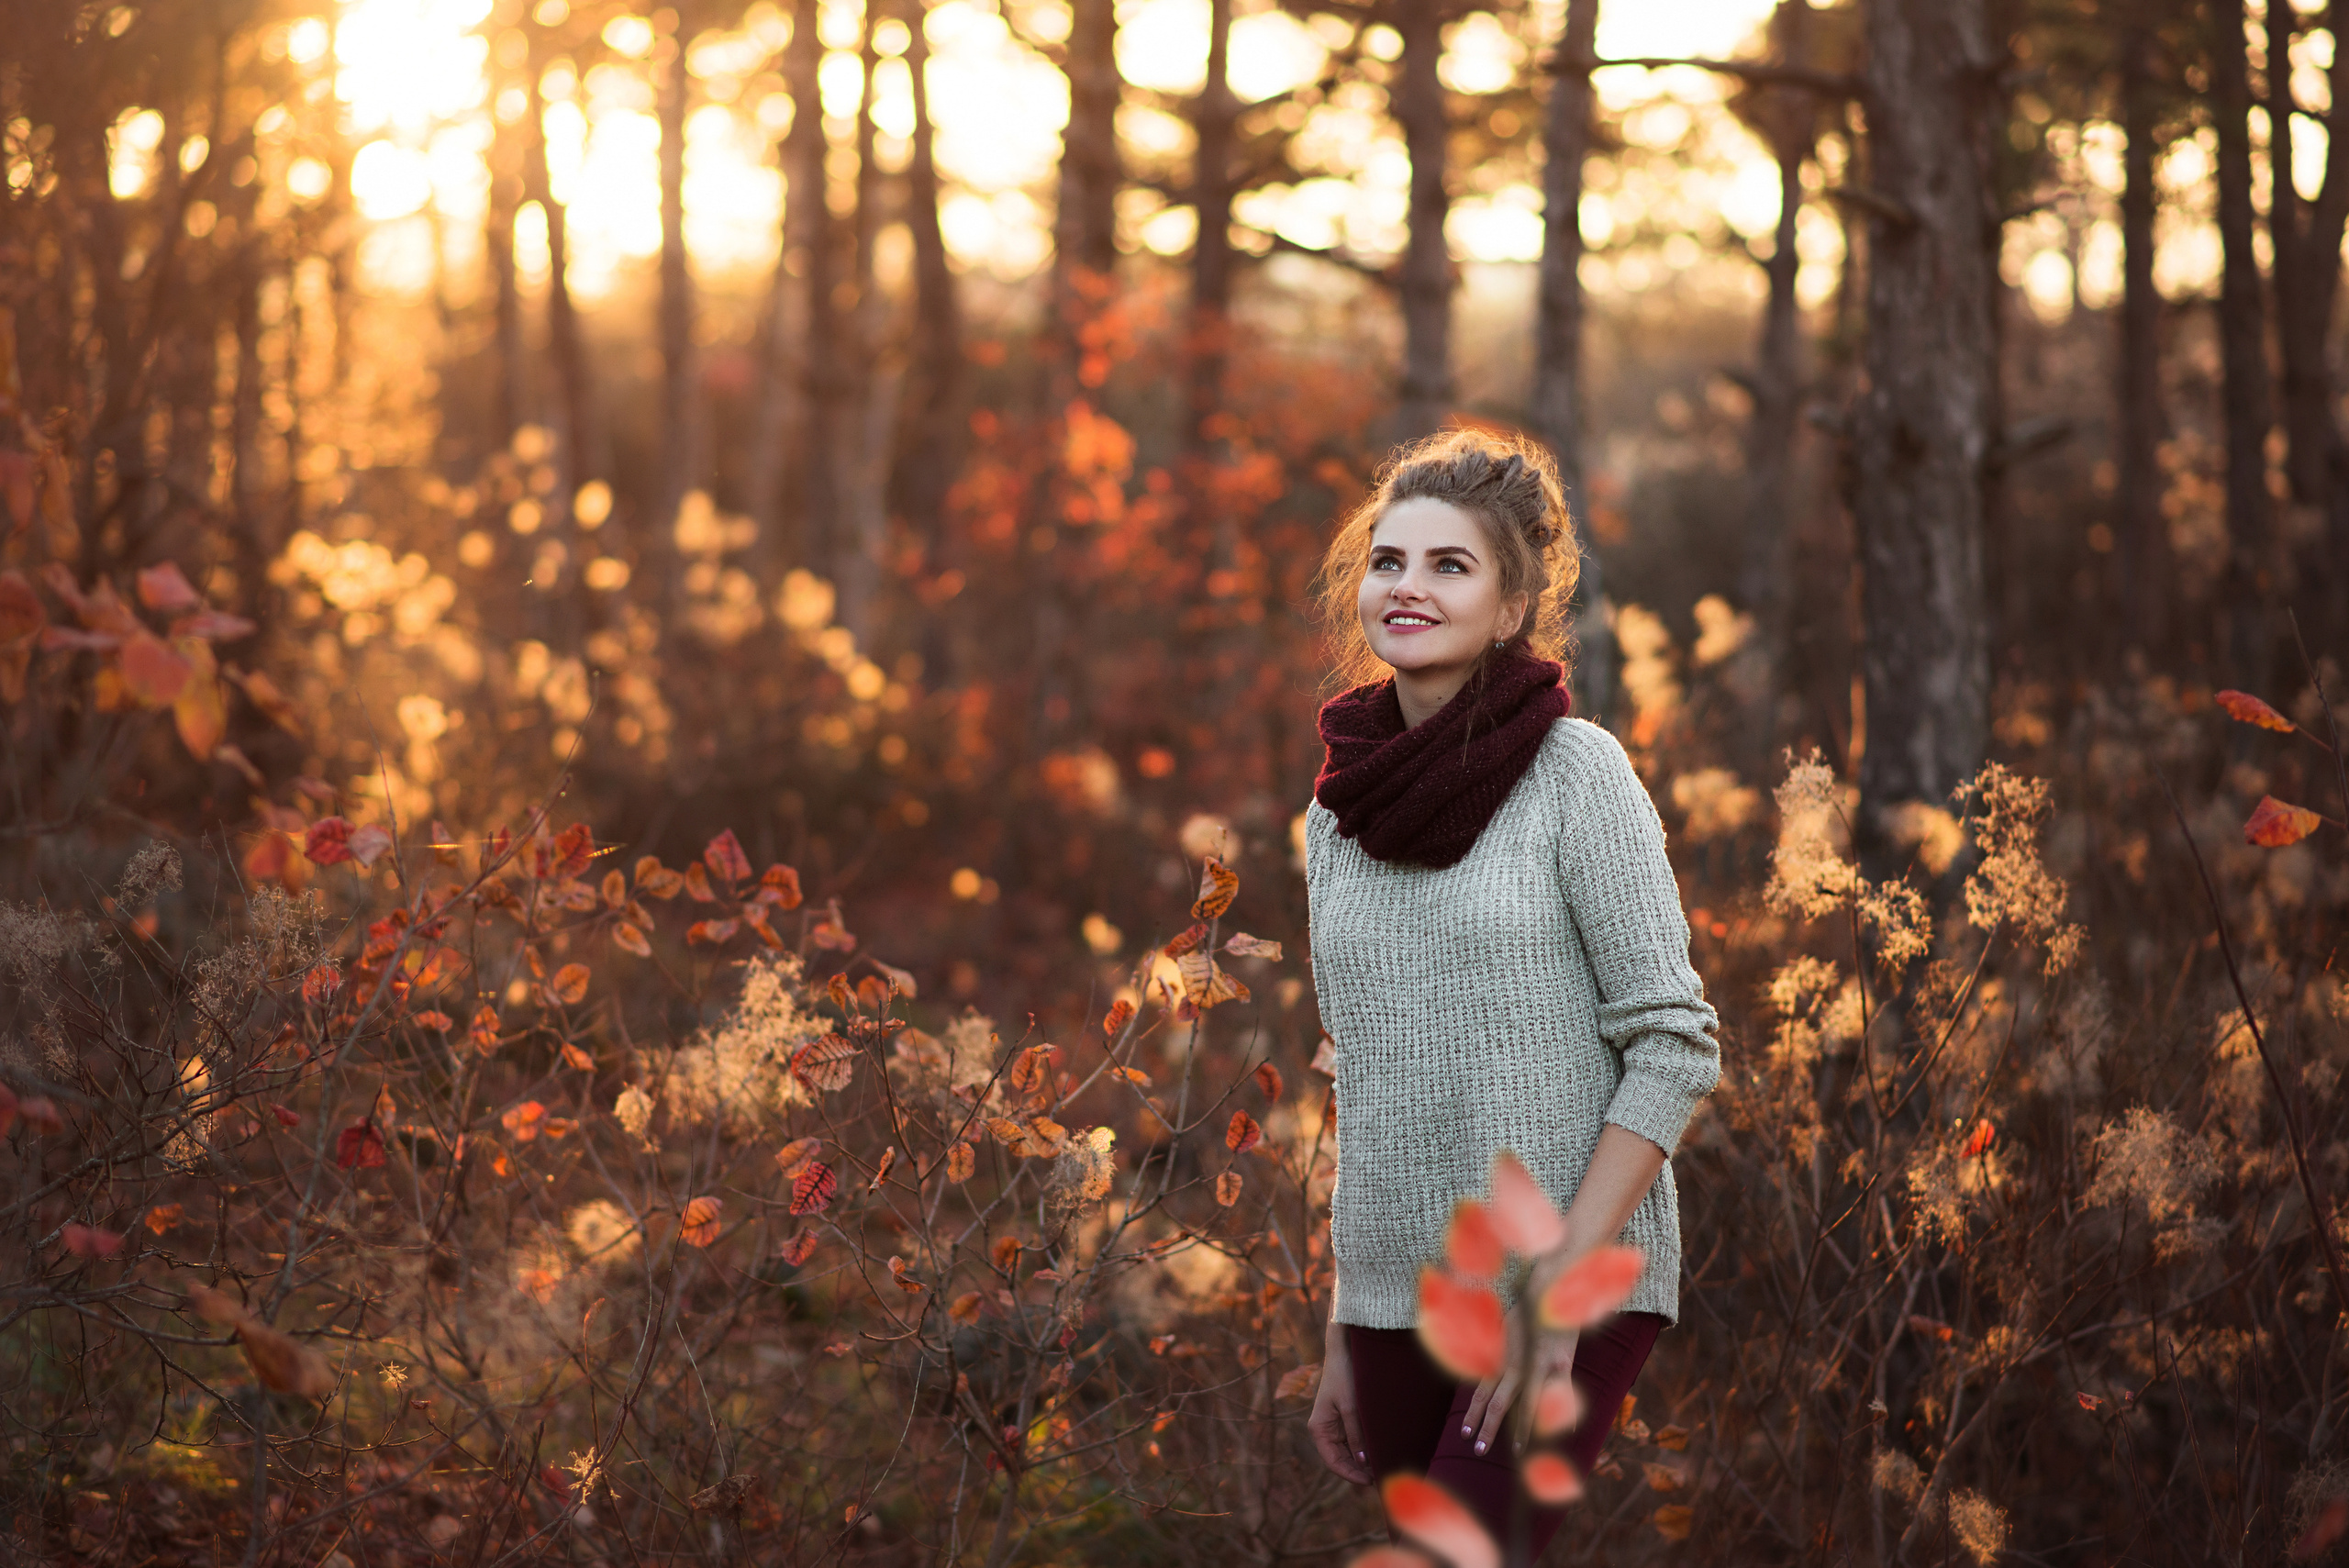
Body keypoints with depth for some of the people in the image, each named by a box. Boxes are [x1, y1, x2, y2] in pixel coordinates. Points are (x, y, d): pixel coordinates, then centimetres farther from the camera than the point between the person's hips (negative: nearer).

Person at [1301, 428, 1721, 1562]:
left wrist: (1557, 1284, -16)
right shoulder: (1338, 808, 10)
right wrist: (1343, 1337, 15)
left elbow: (1675, 1047, -9)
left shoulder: (1573, 772, -6)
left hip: (1574, 1291, -5)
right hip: (1394, 1298, 5)